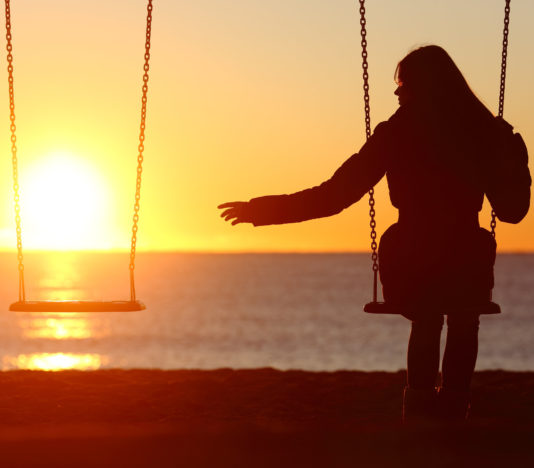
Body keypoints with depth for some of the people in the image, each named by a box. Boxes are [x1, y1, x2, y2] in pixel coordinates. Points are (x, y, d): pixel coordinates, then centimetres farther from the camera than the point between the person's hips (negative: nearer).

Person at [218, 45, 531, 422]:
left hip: (409, 273, 0)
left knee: (426, 321, 36)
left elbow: (332, 196, -5)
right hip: (467, 275, 0)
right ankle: (453, 409, 32)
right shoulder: (484, 131, -1)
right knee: (464, 325, 36)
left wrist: (260, 210, 3)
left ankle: (421, 402, 33)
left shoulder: (395, 135, -4)